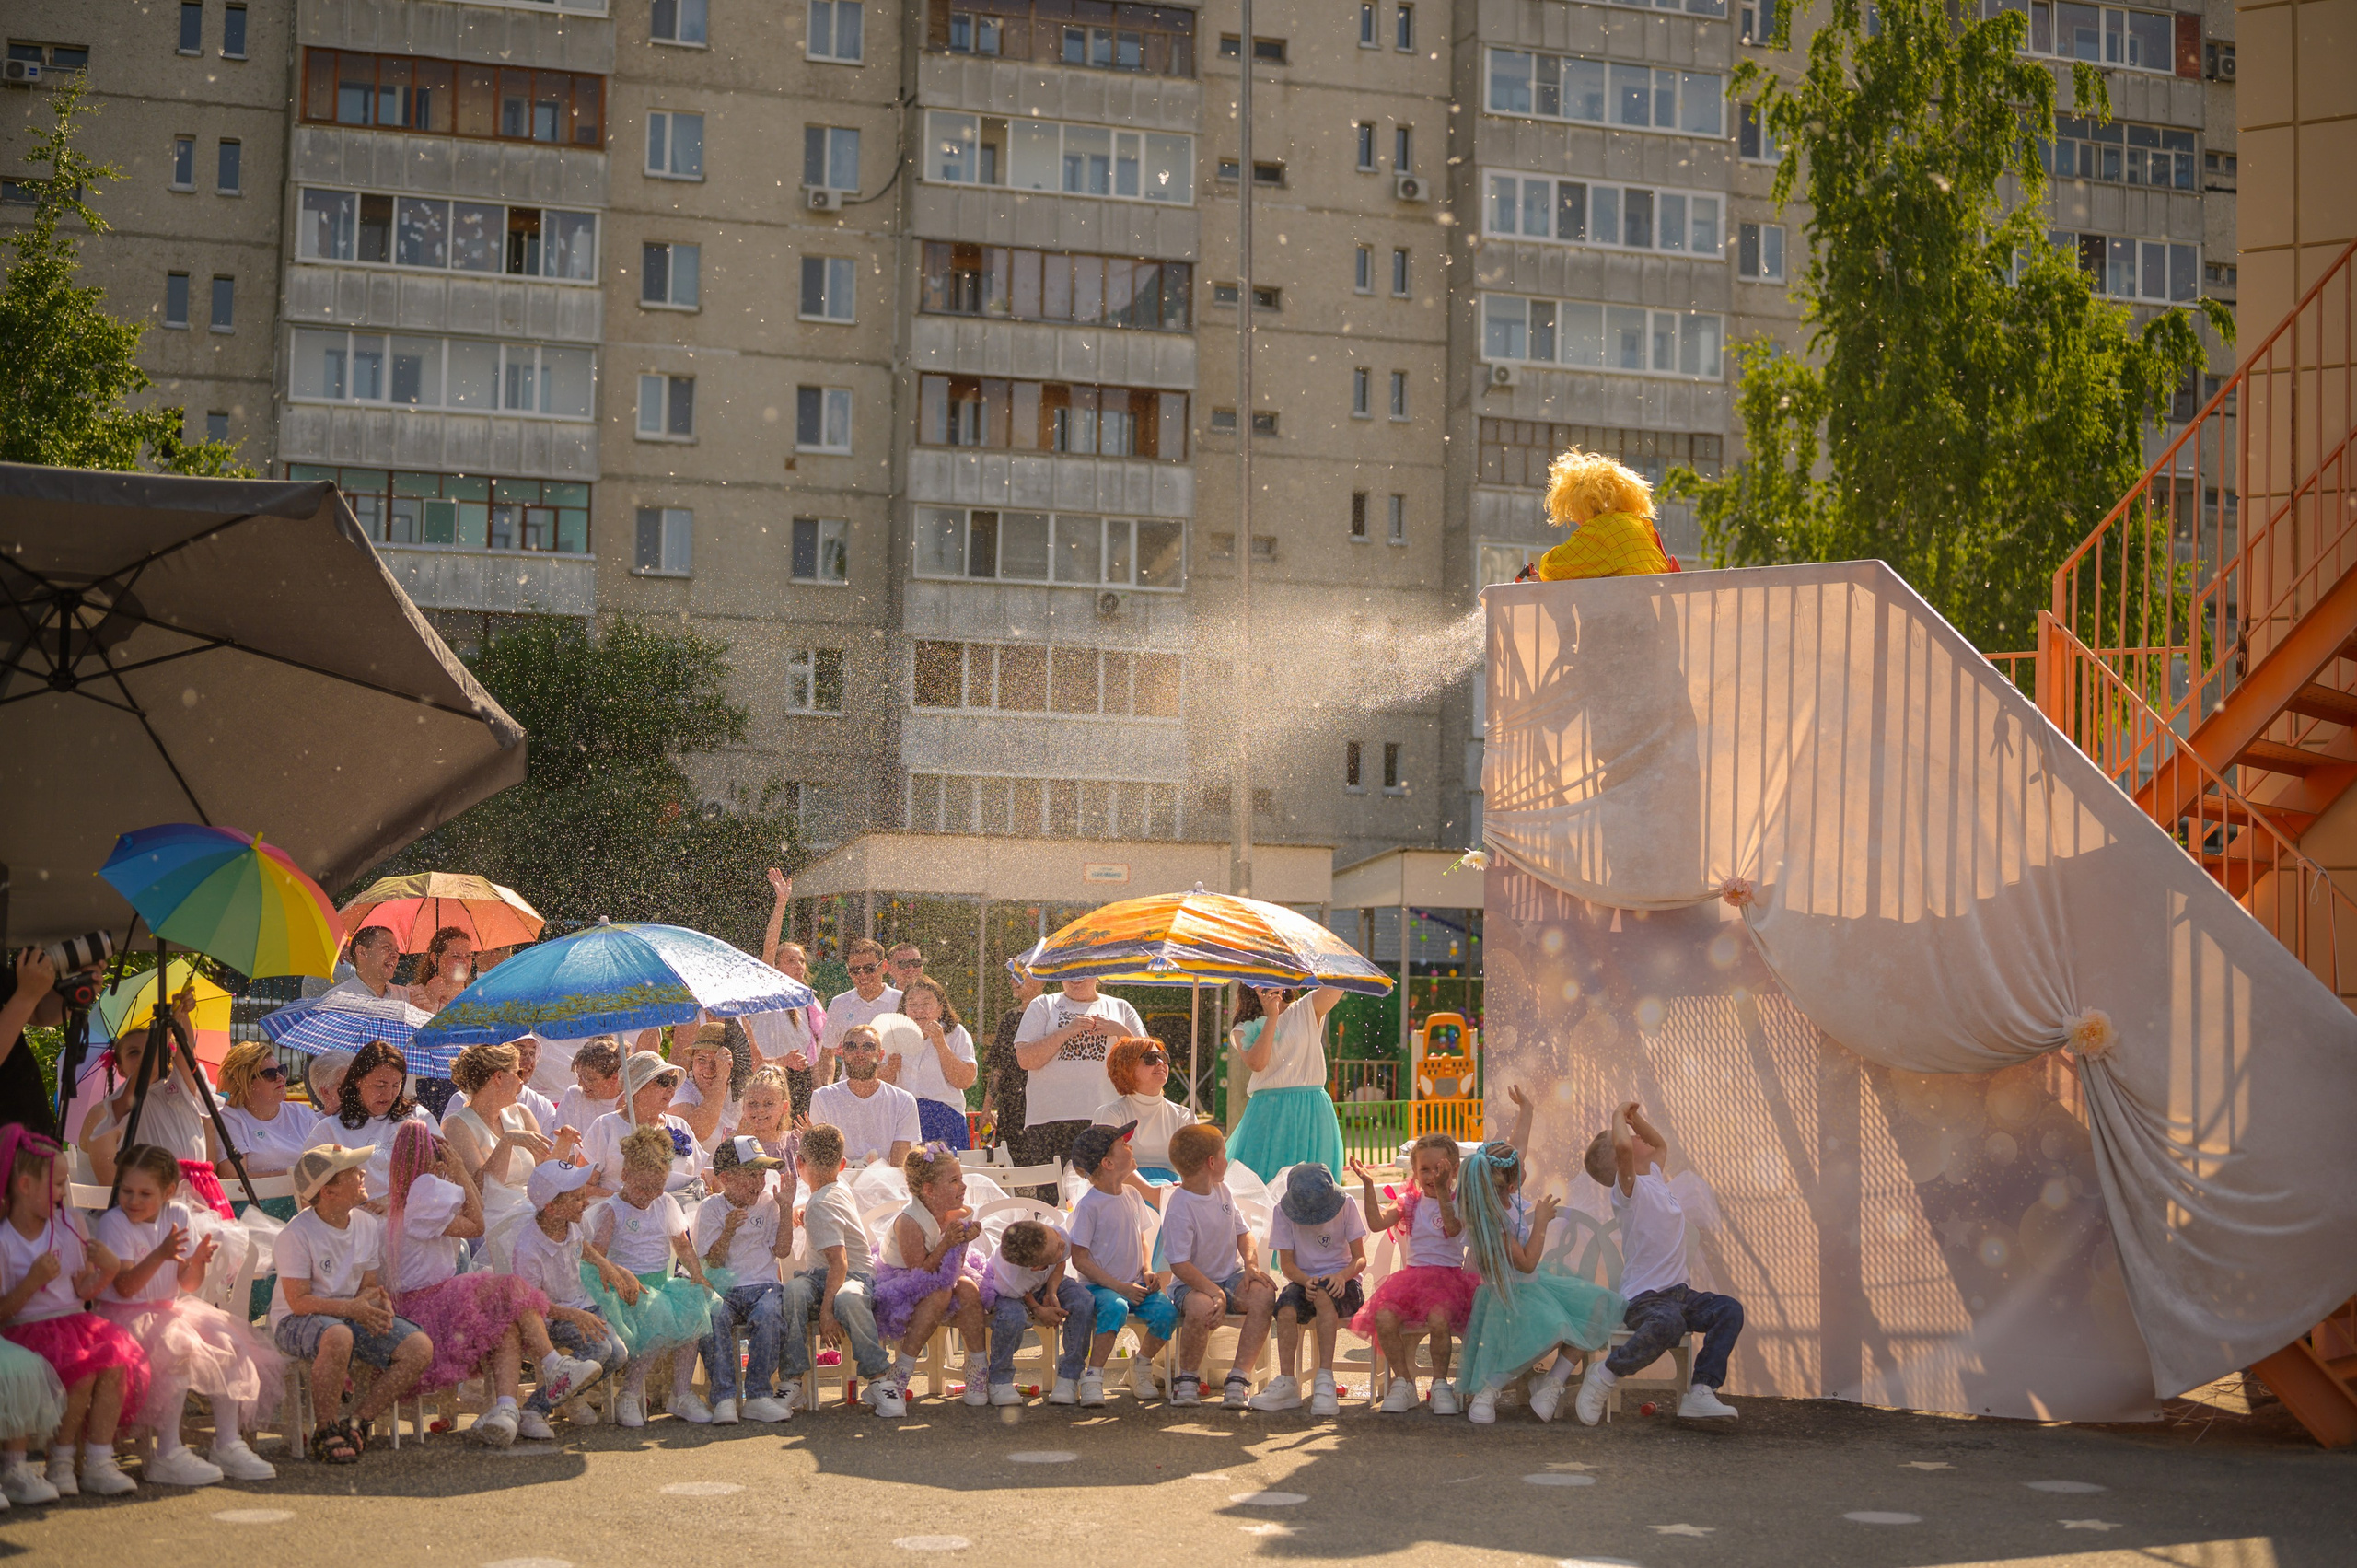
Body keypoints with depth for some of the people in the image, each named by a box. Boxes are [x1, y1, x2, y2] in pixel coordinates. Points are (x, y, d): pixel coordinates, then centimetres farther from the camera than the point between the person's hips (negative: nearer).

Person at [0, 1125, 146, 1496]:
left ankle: (98, 1463, -20)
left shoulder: (66, 1228, 12)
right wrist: (32, 1281, -21)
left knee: (115, 1362, -25)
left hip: (75, 1322, 5)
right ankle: (60, 1461, -8)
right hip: (30, 1331, -5)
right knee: (81, 1371, -31)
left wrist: (106, 1271, -4)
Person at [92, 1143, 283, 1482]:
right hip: (124, 1317, -6)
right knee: (179, 1352, -31)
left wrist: (198, 1260, -19)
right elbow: (125, 1287, -22)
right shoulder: (113, 1223, -12)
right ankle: (168, 1454, -24)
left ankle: (228, 1444, -7)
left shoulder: (179, 1216, 4)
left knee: (228, 1345, -13)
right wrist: (160, 1256, -36)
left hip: (170, 1310, 6)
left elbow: (189, 1285, 3)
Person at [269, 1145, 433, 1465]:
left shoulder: (368, 1225, 5)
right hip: (295, 1321, -6)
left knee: (420, 1348, -16)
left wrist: (379, 1301, -12)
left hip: (353, 1315, 7)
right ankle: (325, 1432, -22)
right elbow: (299, 1302, -17)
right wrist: (353, 1308, -27)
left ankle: (354, 1423, -6)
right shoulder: (297, 1234, -15)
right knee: (338, 1337, -42)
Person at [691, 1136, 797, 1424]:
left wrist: (786, 1208, 0)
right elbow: (713, 1262, -2)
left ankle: (759, 1395, -27)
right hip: (723, 1290, -1)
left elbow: (782, 1251, 6)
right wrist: (728, 1232, -19)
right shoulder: (710, 1208, 6)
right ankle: (723, 1398, -32)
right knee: (713, 1310, -36)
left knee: (768, 1312, -35)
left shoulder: (768, 1202, 14)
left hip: (763, 1285, 1)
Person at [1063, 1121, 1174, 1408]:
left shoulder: (1133, 1195, 9)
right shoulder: (1089, 1205, -12)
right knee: (1115, 1308, -38)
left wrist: (1146, 1271, 3)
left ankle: (1142, 1365, 5)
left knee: (1166, 1309, -21)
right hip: (1100, 1287, -6)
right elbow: (1079, 1259, -13)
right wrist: (1120, 1287, -18)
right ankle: (1092, 1376, -23)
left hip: (1134, 1285, 6)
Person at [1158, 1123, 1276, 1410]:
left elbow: (1243, 1233, 15)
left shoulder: (1222, 1191, 8)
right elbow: (1180, 1264, -21)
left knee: (1263, 1295, -26)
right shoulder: (1179, 1207, -17)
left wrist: (1251, 1265, -5)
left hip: (1231, 1278, 6)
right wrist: (1214, 1291, -32)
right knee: (1201, 1307, -40)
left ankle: (1239, 1376, -20)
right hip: (1192, 1284, -6)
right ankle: (1188, 1376, -11)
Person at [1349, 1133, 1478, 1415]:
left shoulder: (1458, 1201, 1)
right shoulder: (1410, 1202, 12)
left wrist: (1442, 1190, -31)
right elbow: (1377, 1223, -2)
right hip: (1413, 1274, 4)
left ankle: (1440, 1384, -14)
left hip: (1449, 1276, -4)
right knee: (1384, 1317, -23)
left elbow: (1452, 1228, -22)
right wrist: (1368, 1186, -10)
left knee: (1438, 1318, -34)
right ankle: (1403, 1381, -7)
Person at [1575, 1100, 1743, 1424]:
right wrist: (1620, 1115, -12)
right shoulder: (1629, 1188, -10)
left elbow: (1660, 1143, 36)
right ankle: (1604, 1374, -16)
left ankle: (1700, 1391, -18)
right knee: (1669, 1323, -38)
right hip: (1644, 1297, -8)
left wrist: (1635, 1116, 17)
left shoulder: (1654, 1176, 16)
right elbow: (1623, 1146, -31)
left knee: (1730, 1309, -15)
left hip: (1678, 1292, 8)